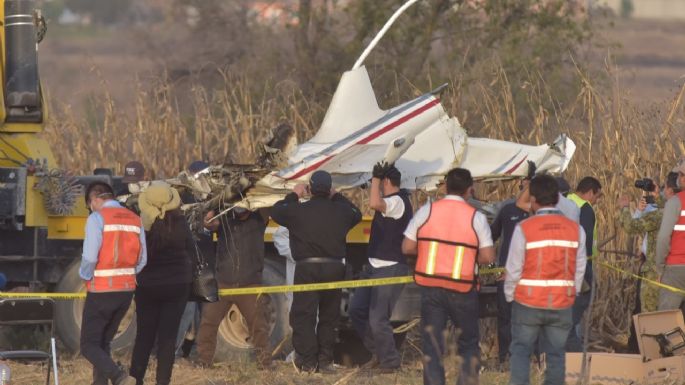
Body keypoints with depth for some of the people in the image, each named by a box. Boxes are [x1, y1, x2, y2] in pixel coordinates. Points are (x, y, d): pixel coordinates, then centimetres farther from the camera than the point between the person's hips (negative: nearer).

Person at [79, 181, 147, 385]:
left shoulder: (97, 218, -11)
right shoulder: (135, 219, 8)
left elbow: (90, 256, -17)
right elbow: (142, 260, 7)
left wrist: (85, 275, 2)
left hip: (101, 290, -6)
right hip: (127, 289, 6)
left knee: (89, 345, -1)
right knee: (103, 343, 19)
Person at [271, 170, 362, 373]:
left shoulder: (298, 210, -5)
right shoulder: (340, 211, 4)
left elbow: (276, 211, 12)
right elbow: (356, 214, 26)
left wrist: (293, 195, 24)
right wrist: (337, 196, 30)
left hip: (307, 268, -3)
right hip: (334, 269, 3)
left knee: (303, 315, 0)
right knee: (329, 316, 13)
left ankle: (307, 361, -7)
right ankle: (325, 360, 12)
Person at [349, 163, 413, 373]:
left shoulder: (398, 202, -18)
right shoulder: (391, 201, 13)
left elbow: (374, 203, -37)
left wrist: (376, 178, -26)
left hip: (390, 269, -10)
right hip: (374, 266, 10)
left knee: (377, 319, -9)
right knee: (356, 310, 12)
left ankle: (390, 361, 6)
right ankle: (378, 351, 25)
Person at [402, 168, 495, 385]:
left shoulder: (426, 211, -2)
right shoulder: (476, 217, -6)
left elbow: (407, 247, -1)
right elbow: (488, 257, -8)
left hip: (430, 287, 1)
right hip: (462, 289, -1)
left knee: (432, 346, 7)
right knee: (469, 344, 13)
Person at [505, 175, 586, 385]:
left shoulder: (524, 228, -11)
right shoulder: (575, 229, -1)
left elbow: (513, 269, -6)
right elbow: (579, 269, 4)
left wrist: (510, 295, 10)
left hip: (528, 302, -2)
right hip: (562, 304, 2)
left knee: (521, 350, 8)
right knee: (556, 353, 10)